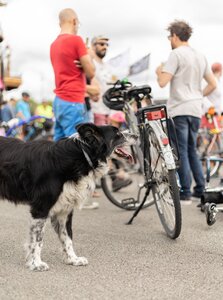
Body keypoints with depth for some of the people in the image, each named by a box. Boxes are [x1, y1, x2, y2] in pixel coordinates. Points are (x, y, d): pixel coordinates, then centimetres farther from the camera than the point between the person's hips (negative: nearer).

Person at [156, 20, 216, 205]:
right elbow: (212, 84, 14)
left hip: (179, 110, -7)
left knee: (181, 151, -4)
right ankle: (200, 189, 16)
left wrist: (159, 72, 5)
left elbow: (163, 82, -15)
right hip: (196, 110, 7)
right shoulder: (201, 56, 14)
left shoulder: (176, 54, -8)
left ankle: (185, 193, -3)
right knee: (192, 150, 16)